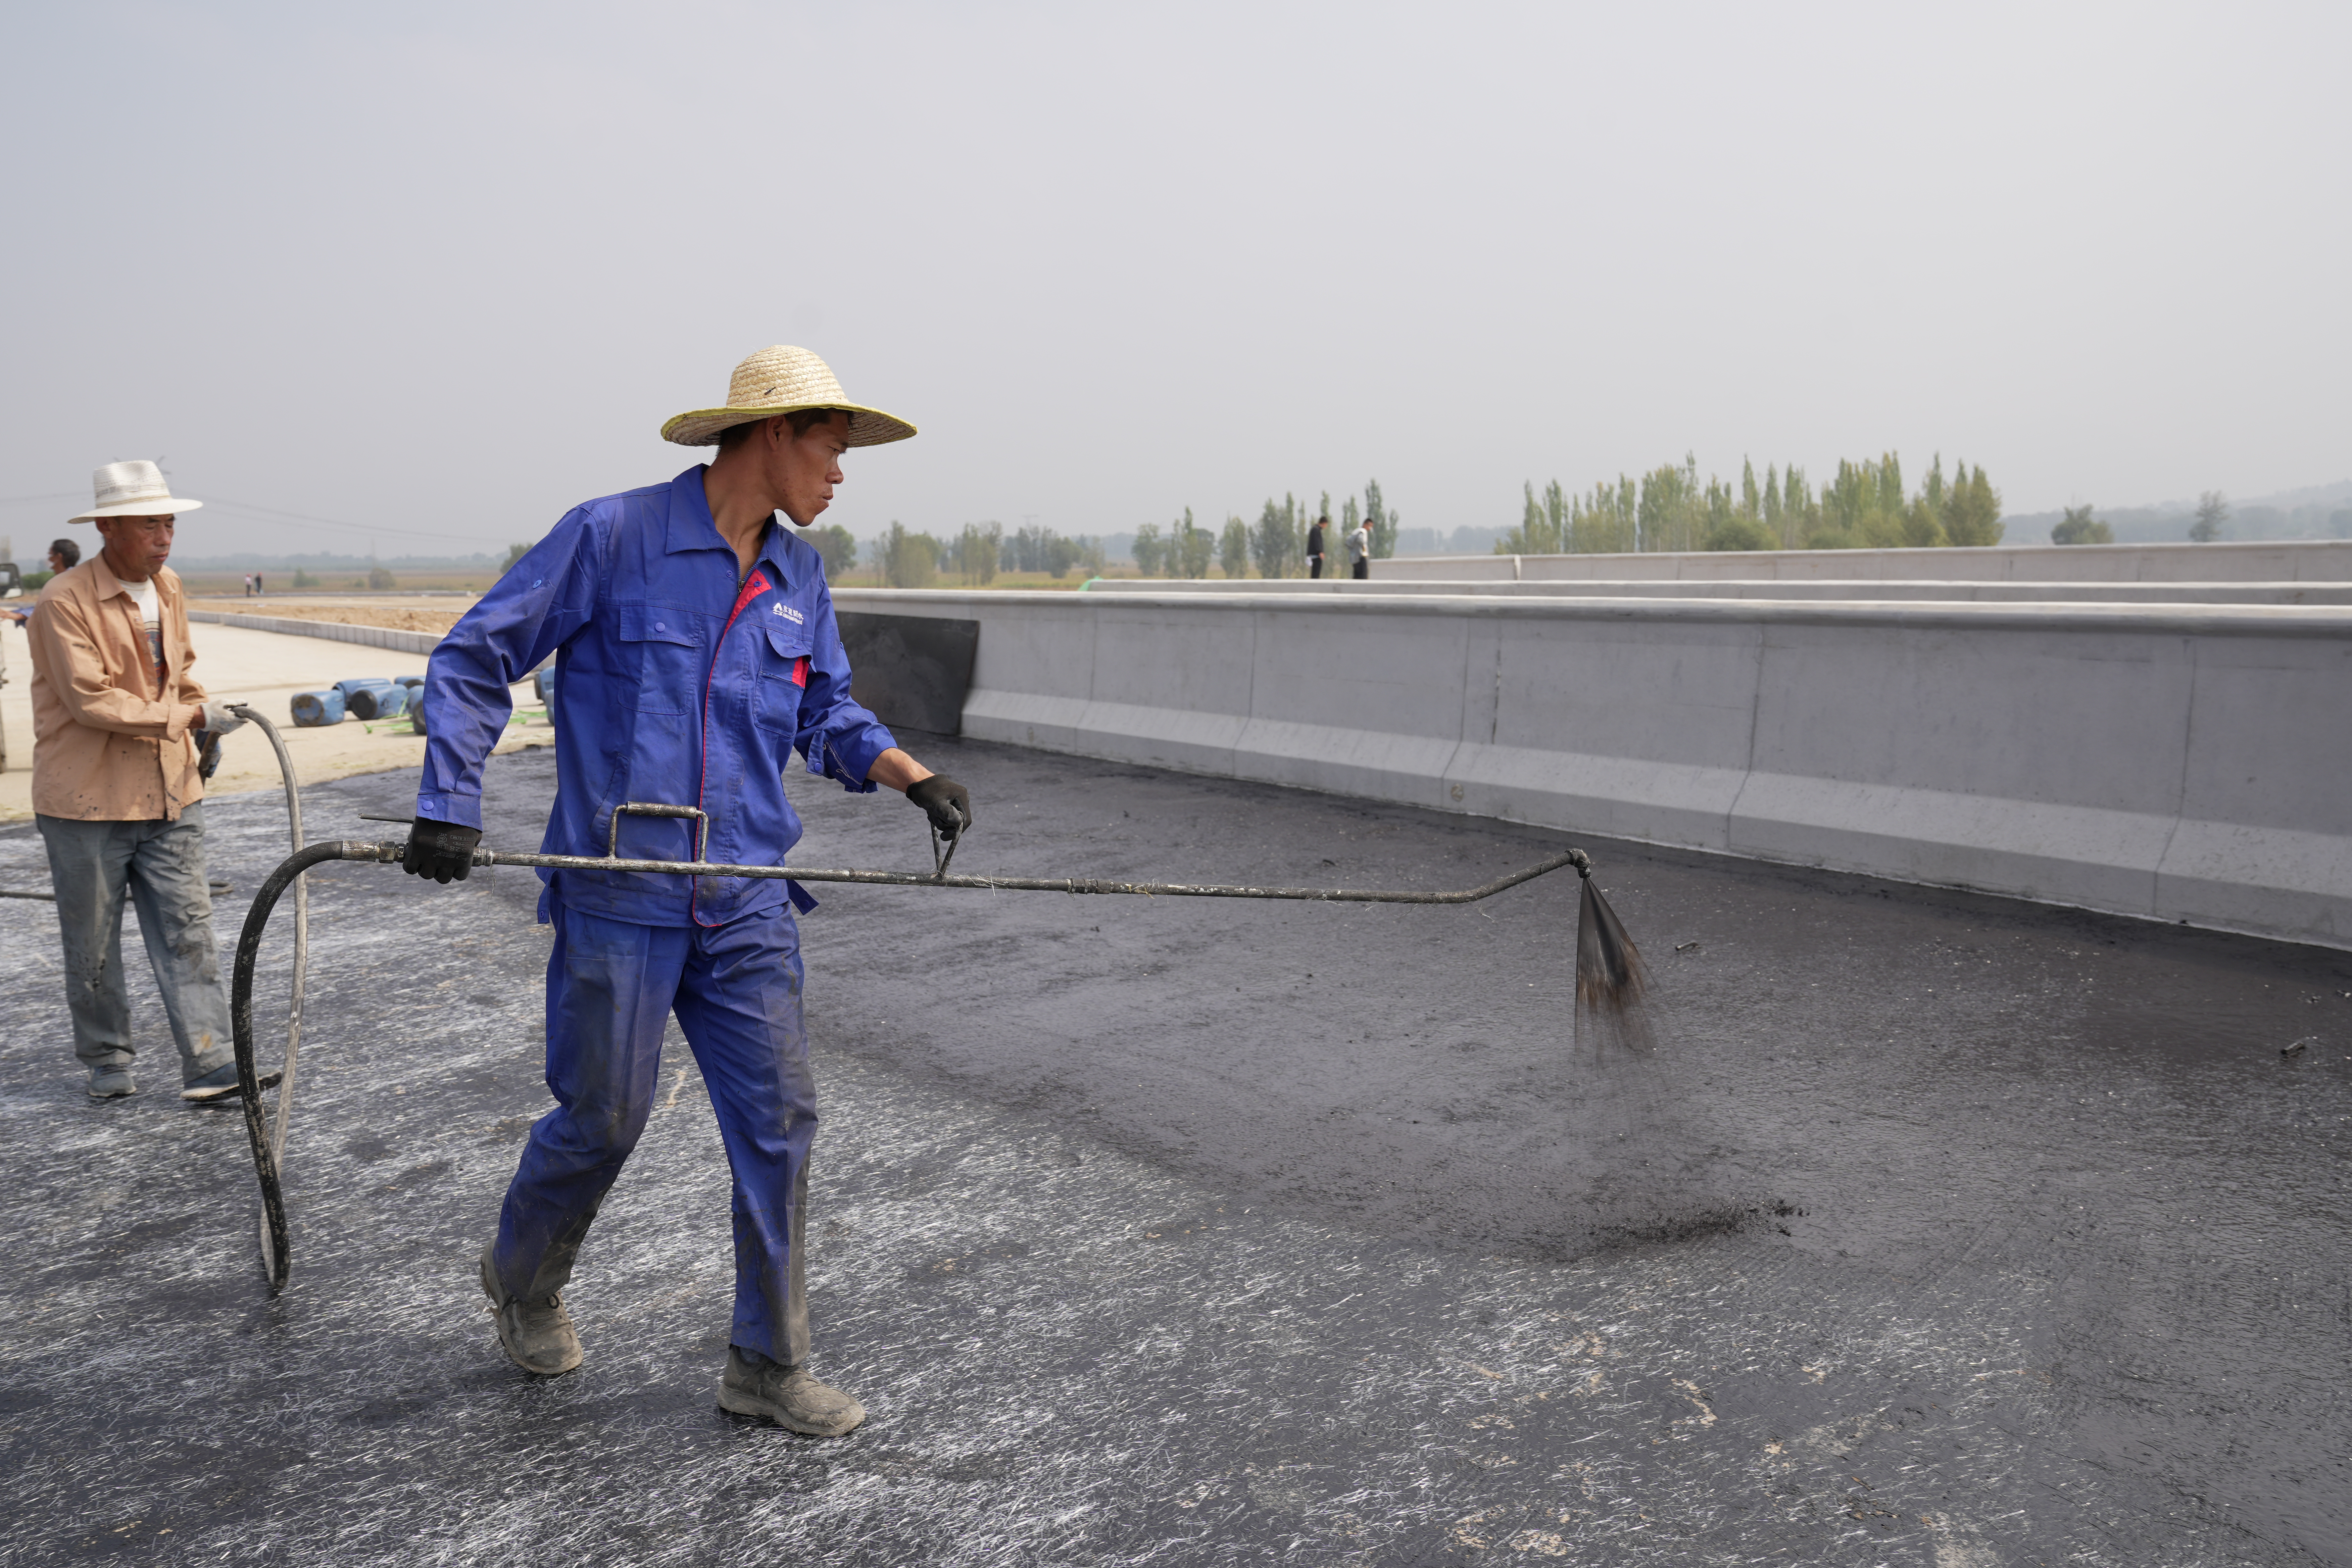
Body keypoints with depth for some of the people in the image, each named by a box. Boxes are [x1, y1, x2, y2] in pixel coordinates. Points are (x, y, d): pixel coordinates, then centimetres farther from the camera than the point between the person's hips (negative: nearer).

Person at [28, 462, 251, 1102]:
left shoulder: (168, 587, 8)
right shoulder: (65, 601, -14)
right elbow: (90, 699, -21)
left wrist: (202, 736, 16)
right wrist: (188, 718, -22)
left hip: (169, 796, 5)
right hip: (88, 802, -5)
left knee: (188, 932, 0)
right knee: (94, 947, 9)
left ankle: (211, 1067, 0)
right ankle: (107, 1061, 26)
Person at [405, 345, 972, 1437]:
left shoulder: (799, 576, 10)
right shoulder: (611, 538, -8)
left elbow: (828, 715, 18)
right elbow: (472, 660, -2)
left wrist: (914, 777, 1)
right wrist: (450, 804, -10)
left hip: (745, 903, 5)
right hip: (619, 897, -5)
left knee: (778, 1119, 2)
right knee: (603, 1118, 8)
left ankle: (769, 1365, 16)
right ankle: (523, 1280, 40)